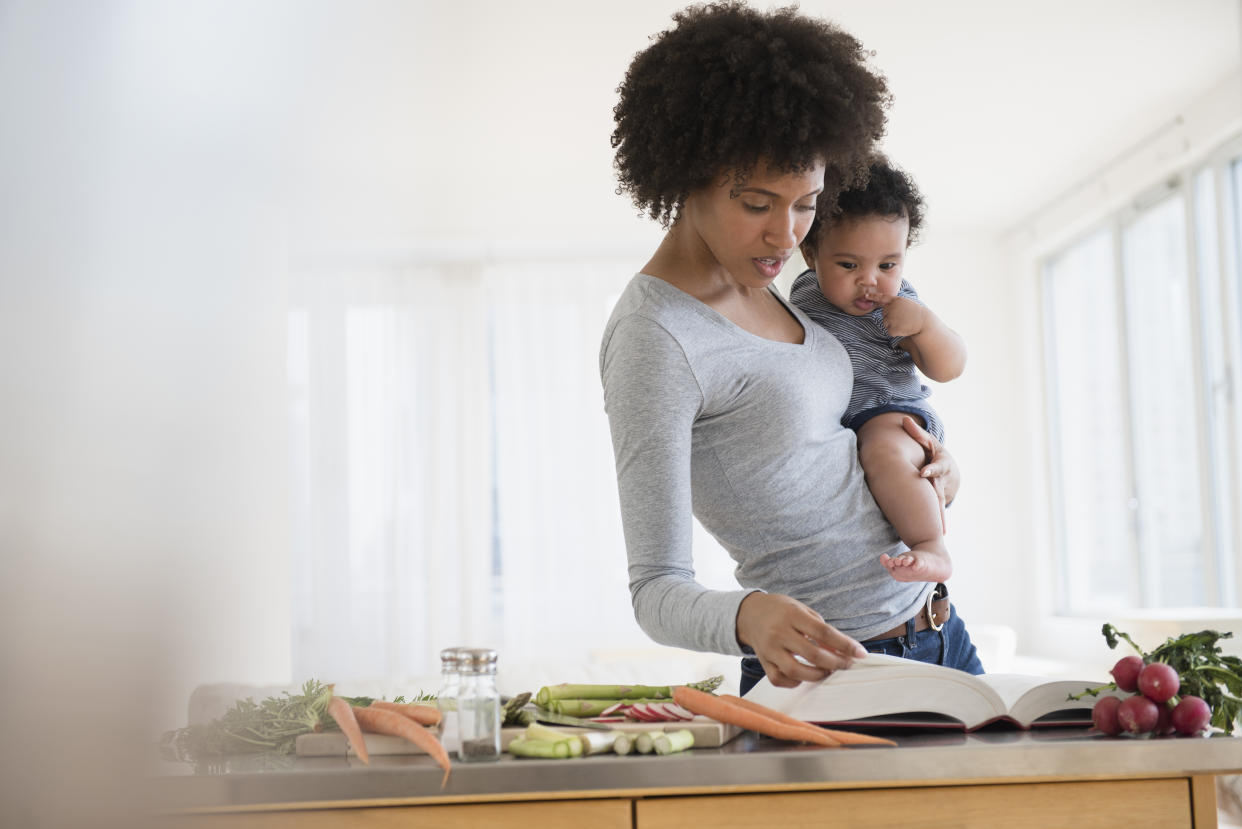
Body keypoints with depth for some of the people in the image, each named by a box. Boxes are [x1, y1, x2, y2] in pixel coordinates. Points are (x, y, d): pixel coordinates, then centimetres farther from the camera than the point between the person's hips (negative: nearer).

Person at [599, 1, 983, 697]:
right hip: (828, 671, -8)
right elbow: (658, 590, -21)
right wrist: (748, 618, -42)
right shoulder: (652, 337, -20)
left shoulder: (753, 288, 6)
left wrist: (934, 463, 6)